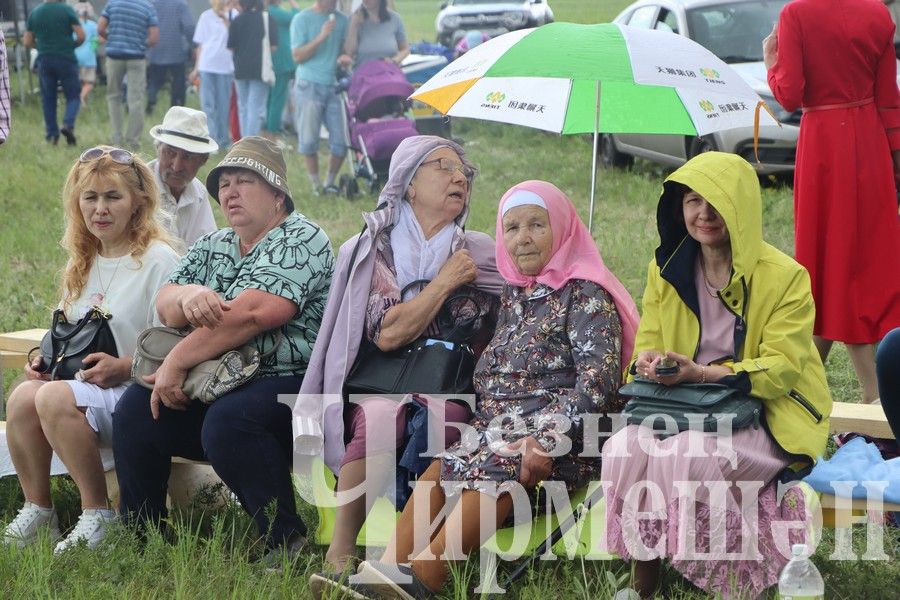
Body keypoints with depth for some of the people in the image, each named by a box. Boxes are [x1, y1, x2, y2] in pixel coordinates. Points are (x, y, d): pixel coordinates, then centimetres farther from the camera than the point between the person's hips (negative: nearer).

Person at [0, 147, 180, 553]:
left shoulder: (158, 260, -8)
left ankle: (98, 515, -18)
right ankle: (36, 508, -7)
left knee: (56, 397, -32)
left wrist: (124, 367, -23)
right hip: (82, 385, 7)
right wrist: (48, 359, 4)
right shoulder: (82, 262, 16)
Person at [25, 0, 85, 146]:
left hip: (44, 61, 3)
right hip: (66, 60, -3)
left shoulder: (34, 13, 5)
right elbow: (81, 36, -10)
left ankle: (52, 134, 8)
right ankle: (68, 125, -19)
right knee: (73, 97, 5)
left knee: (48, 99, 11)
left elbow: (27, 42, 7)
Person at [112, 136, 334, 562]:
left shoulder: (301, 239, -7)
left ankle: (286, 543, -23)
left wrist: (178, 360, -17)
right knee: (135, 409, -9)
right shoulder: (211, 247, 19)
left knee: (227, 421, -34)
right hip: (214, 384, 8)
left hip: (288, 383, -8)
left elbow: (251, 314, -21)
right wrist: (188, 295, -18)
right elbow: (164, 307, 6)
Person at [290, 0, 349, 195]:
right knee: (309, 140, -2)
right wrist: (321, 37, -19)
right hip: (309, 86, -4)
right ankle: (315, 185, 12)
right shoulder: (302, 20, -3)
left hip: (333, 85, 4)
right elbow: (298, 56, -9)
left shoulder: (341, 20, 9)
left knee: (341, 139, -1)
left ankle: (329, 183, 13)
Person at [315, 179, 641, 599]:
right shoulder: (514, 293, 21)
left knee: (494, 468, -32)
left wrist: (548, 442, -26)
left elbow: (597, 380, -15)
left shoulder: (586, 295, -3)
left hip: (565, 435, -7)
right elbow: (489, 375, 24)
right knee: (440, 468, -20)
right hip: (501, 426, 7)